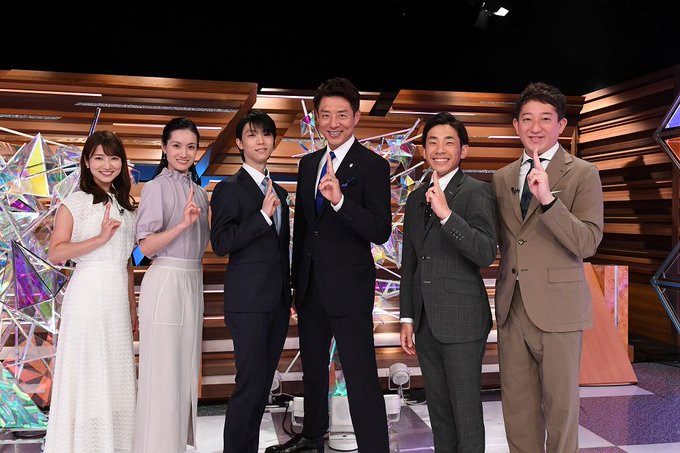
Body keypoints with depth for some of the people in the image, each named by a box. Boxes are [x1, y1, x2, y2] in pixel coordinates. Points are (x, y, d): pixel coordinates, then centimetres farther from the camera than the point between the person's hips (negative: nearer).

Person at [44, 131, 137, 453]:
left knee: (116, 374, 9)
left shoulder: (125, 206, 15)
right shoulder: (75, 202, -2)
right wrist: (101, 238, -18)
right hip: (88, 294, -5)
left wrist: (132, 308, 16)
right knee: (87, 373, 0)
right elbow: (55, 254, -12)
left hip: (118, 298, 6)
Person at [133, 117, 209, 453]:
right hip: (166, 281, -7)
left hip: (193, 281, 7)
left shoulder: (198, 191, 13)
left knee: (187, 366, 13)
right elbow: (147, 247, -14)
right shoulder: (157, 187, -7)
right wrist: (182, 224, -24)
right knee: (163, 369, -2)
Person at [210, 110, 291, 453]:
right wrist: (264, 214, -21)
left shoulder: (280, 193, 17)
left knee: (263, 385, 12)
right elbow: (220, 244, -15)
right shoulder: (229, 189, -4)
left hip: (278, 302, 7)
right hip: (249, 302, -7)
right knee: (250, 385, -6)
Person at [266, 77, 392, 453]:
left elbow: (381, 231, -20)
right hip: (310, 285, 7)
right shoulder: (308, 163, 9)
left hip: (348, 287, -7)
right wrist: (296, 280, 17)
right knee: (312, 367, 23)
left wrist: (341, 200, -35)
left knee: (361, 378, -5)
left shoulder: (372, 165, -11)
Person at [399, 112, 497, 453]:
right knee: (438, 411, 16)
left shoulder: (476, 192, -7)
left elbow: (486, 254, -20)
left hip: (461, 320, -6)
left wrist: (447, 214, -30)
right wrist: (407, 318, 13)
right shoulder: (416, 199, 12)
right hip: (426, 322, 6)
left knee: (466, 412, 4)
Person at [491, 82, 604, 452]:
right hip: (511, 307, 5)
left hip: (557, 308, -4)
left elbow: (588, 243, -14)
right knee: (517, 407, 12)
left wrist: (548, 199, -25)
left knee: (560, 406, 6)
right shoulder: (502, 178, 11)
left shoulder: (583, 174, -3)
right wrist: (502, 296, 12)